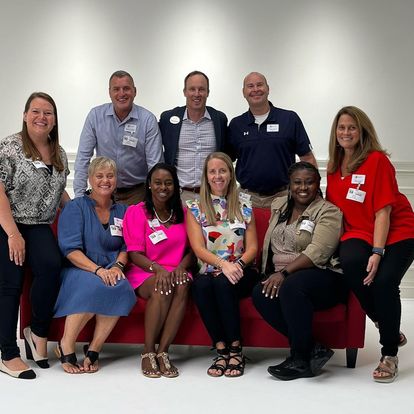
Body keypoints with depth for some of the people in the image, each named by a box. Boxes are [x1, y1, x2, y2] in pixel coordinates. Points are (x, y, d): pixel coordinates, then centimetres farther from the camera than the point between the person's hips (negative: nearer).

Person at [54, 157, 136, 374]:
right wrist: (98, 270, -23)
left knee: (122, 287, -32)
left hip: (110, 272, 3)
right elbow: (70, 250, -9)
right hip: (77, 271, -3)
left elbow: (126, 248, 11)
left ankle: (94, 350, -20)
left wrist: (117, 266, -12)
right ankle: (66, 347, -18)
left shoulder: (122, 211, 16)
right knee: (94, 285, -37)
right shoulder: (75, 207, 2)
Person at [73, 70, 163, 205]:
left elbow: (154, 163, -10)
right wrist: (79, 196, -9)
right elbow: (83, 157, -4)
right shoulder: (95, 115, -5)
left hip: (137, 191, -1)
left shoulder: (148, 119, -9)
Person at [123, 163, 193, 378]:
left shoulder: (183, 213, 13)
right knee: (162, 287, -36)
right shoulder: (136, 212, 2)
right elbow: (135, 254, -4)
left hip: (176, 271, 3)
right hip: (145, 273, -2)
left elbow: (192, 249, 13)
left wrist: (181, 266, -10)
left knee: (182, 285, -34)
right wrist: (158, 268, -22)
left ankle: (163, 351, -27)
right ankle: (148, 352, -23)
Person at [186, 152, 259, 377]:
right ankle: (221, 350, -27)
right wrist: (223, 264, -21)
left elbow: (252, 247, 6)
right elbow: (198, 248, -3)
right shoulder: (195, 208, 9)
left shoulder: (244, 208, 12)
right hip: (210, 271, 0)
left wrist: (238, 264, -16)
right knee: (200, 284, -35)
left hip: (241, 273, 0)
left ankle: (236, 349, -24)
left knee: (222, 283, -34)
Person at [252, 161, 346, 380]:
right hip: (281, 277, 6)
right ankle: (312, 348, -21)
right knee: (260, 294, -26)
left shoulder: (328, 212, -4)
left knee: (292, 286, -37)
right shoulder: (278, 206, 18)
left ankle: (300, 359, -22)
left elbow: (318, 252, -17)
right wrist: (272, 274, 9)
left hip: (324, 277, -6)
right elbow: (269, 245, 24)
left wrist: (284, 273, -23)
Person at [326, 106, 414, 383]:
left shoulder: (377, 160, -12)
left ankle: (390, 355, -5)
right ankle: (388, 328, -7)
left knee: (384, 282, -27)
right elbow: (334, 208, 13)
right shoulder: (335, 167, 8)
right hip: (359, 233, 4)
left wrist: (377, 252, -23)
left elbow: (383, 211, -16)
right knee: (350, 262, -29)